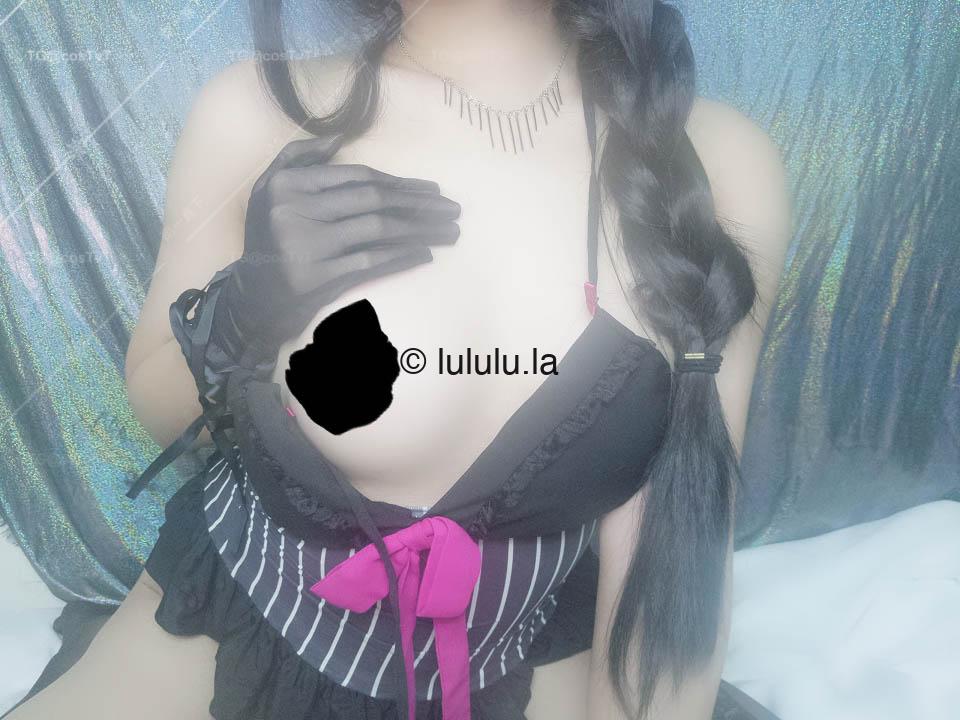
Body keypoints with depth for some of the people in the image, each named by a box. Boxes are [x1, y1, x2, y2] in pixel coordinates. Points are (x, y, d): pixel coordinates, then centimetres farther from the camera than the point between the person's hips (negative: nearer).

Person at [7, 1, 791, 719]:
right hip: (244, 622, 1)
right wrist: (241, 313, -23)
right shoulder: (257, 115, -16)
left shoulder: (722, 165, -17)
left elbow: (675, 541, -12)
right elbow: (161, 415, -3)